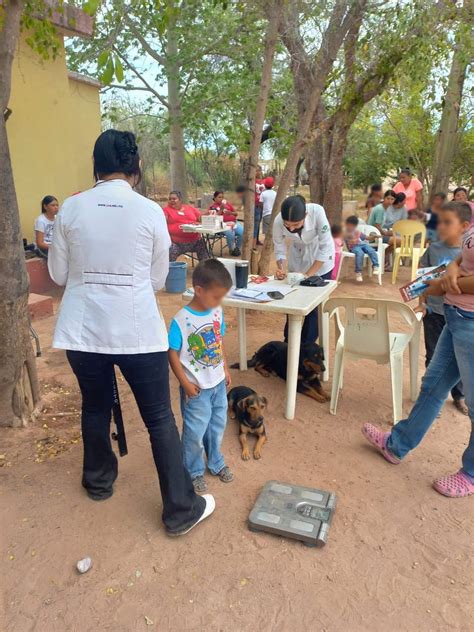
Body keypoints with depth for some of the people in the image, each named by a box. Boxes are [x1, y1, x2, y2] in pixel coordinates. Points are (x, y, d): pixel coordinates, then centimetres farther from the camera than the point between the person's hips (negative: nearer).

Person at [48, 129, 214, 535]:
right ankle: (181, 510, 20)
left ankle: (99, 481, 45)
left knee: (95, 407, 23)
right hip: (137, 329, -2)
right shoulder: (150, 211, -6)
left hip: (82, 328, 3)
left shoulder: (71, 208, -1)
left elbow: (59, 274, 6)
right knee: (160, 418, 8)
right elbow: (158, 279, 2)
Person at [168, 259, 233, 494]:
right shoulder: (181, 320, -23)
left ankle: (216, 462, 44)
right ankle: (194, 471, 32)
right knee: (195, 432, 9)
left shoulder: (217, 312, -5)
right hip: (196, 388, -6)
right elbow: (173, 354, -16)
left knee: (217, 425, 22)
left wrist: (225, 368, 12)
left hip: (218, 383, 6)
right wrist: (185, 383, -17)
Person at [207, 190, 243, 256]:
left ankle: (237, 248, 2)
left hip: (234, 222, 4)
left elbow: (236, 213, 20)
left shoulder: (227, 203, 19)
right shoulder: (212, 207, 8)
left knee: (242, 232, -22)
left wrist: (230, 213, -1)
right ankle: (231, 249, -8)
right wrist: (221, 209, -13)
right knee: (230, 233, -34)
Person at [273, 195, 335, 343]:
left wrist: (308, 274, -32)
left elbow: (326, 247, -29)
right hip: (297, 260, 2)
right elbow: (279, 247, -11)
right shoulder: (278, 222, -28)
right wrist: (280, 268, -29)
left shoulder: (317, 212, -35)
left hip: (321, 261, -2)